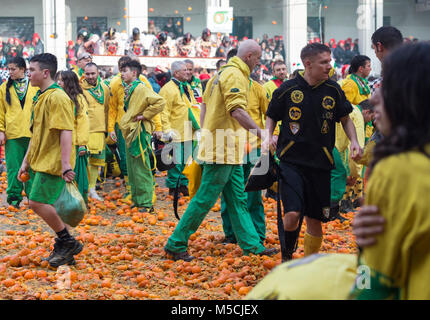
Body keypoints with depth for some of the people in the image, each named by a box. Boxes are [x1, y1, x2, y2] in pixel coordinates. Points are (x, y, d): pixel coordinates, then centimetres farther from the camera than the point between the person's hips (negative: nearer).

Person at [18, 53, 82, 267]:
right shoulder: (41, 97, 16)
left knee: (37, 202, -12)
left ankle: (68, 242, -1)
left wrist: (65, 164, -28)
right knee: (48, 206, 11)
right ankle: (64, 250, 19)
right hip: (43, 161, 10)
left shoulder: (57, 97, -15)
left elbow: (66, 132, -22)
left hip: (53, 163, -10)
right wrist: (26, 161, 20)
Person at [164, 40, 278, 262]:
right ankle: (176, 244, 1)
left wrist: (205, 133, 24)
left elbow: (205, 105, 21)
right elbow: (237, 111, -25)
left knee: (237, 199, 12)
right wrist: (262, 134, -25)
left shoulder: (224, 73, 17)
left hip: (229, 150, 11)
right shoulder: (236, 75, -14)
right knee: (205, 198, -5)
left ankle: (252, 245, 18)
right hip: (224, 148, -11)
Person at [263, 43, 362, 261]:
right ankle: (287, 257, 8)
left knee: (315, 219, 8)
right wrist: (268, 137, -7)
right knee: (293, 213, -18)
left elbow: (345, 119, 15)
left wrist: (354, 141, -1)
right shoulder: (287, 90, -3)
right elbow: (271, 117, 11)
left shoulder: (334, 91, 3)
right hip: (291, 161, -3)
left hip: (320, 163, 3)